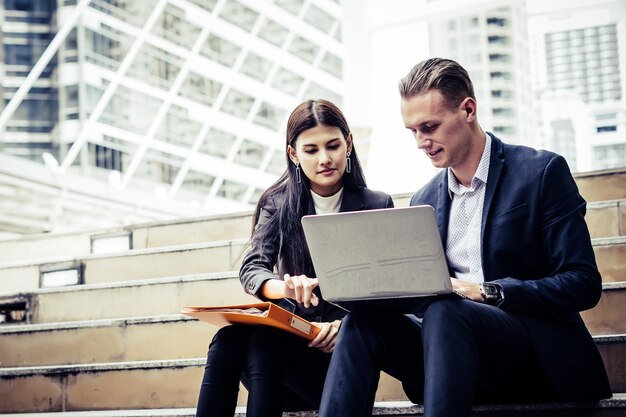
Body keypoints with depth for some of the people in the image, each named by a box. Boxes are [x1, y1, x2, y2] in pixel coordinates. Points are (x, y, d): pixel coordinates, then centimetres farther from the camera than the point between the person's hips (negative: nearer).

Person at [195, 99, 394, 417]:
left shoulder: (376, 206, 3)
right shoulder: (279, 203, 9)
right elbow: (251, 269, -5)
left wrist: (345, 325, -20)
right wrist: (286, 289, -29)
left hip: (342, 350, -2)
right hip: (290, 336, 2)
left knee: (265, 339, -33)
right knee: (231, 334, -32)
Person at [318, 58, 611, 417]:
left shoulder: (543, 172, -1)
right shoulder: (424, 201, 15)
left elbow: (584, 283, -7)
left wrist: (487, 292, -19)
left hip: (541, 359, -5)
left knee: (445, 312, -34)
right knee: (364, 319, -21)